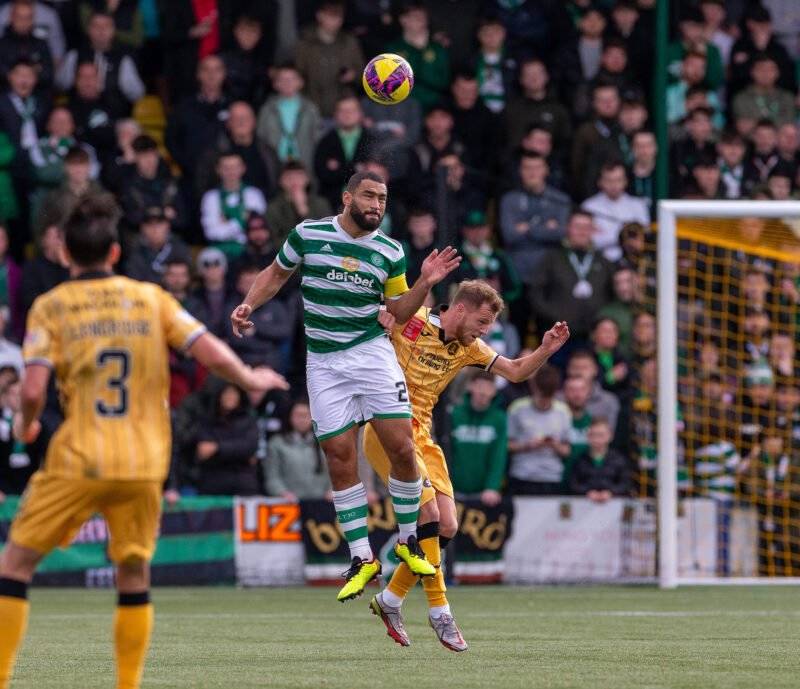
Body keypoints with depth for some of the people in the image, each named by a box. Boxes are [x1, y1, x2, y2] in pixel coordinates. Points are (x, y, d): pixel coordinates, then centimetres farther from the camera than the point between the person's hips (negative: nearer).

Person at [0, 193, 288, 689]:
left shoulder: (51, 306, 1)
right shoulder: (151, 298, 7)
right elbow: (212, 355, 0)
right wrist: (250, 379, 20)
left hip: (78, 461, -2)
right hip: (144, 463, 2)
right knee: (134, 575, 15)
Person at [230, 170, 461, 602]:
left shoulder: (390, 251, 3)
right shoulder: (308, 234, 0)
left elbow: (399, 311, 10)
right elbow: (276, 274, 15)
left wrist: (425, 283, -6)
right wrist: (248, 305, 2)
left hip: (372, 353, 0)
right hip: (324, 363, 0)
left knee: (401, 447, -10)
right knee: (340, 457, -4)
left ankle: (408, 541, 10)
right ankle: (362, 559, 4)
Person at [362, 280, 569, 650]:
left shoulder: (467, 348, 9)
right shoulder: (408, 320, -10)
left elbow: (516, 371, 12)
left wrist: (545, 349, -7)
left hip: (422, 436, 8)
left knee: (446, 526, 1)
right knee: (428, 512, -19)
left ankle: (390, 598, 17)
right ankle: (439, 610, -11)